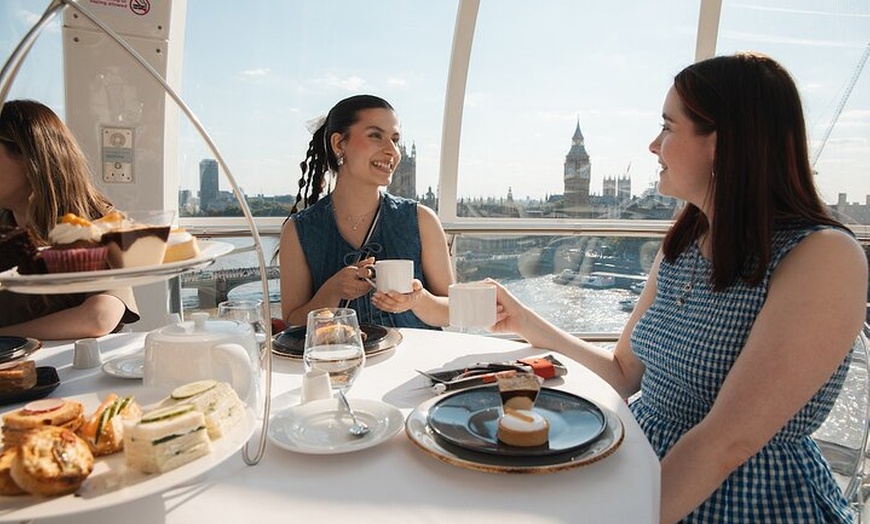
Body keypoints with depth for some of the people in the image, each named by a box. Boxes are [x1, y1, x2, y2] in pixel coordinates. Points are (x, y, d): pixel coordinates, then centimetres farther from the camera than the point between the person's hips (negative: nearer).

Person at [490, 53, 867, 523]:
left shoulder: (825, 258, -18)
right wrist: (531, 327, 3)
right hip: (645, 466, 6)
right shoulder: (679, 247, 4)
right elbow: (624, 374, 10)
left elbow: (727, 442, -23)